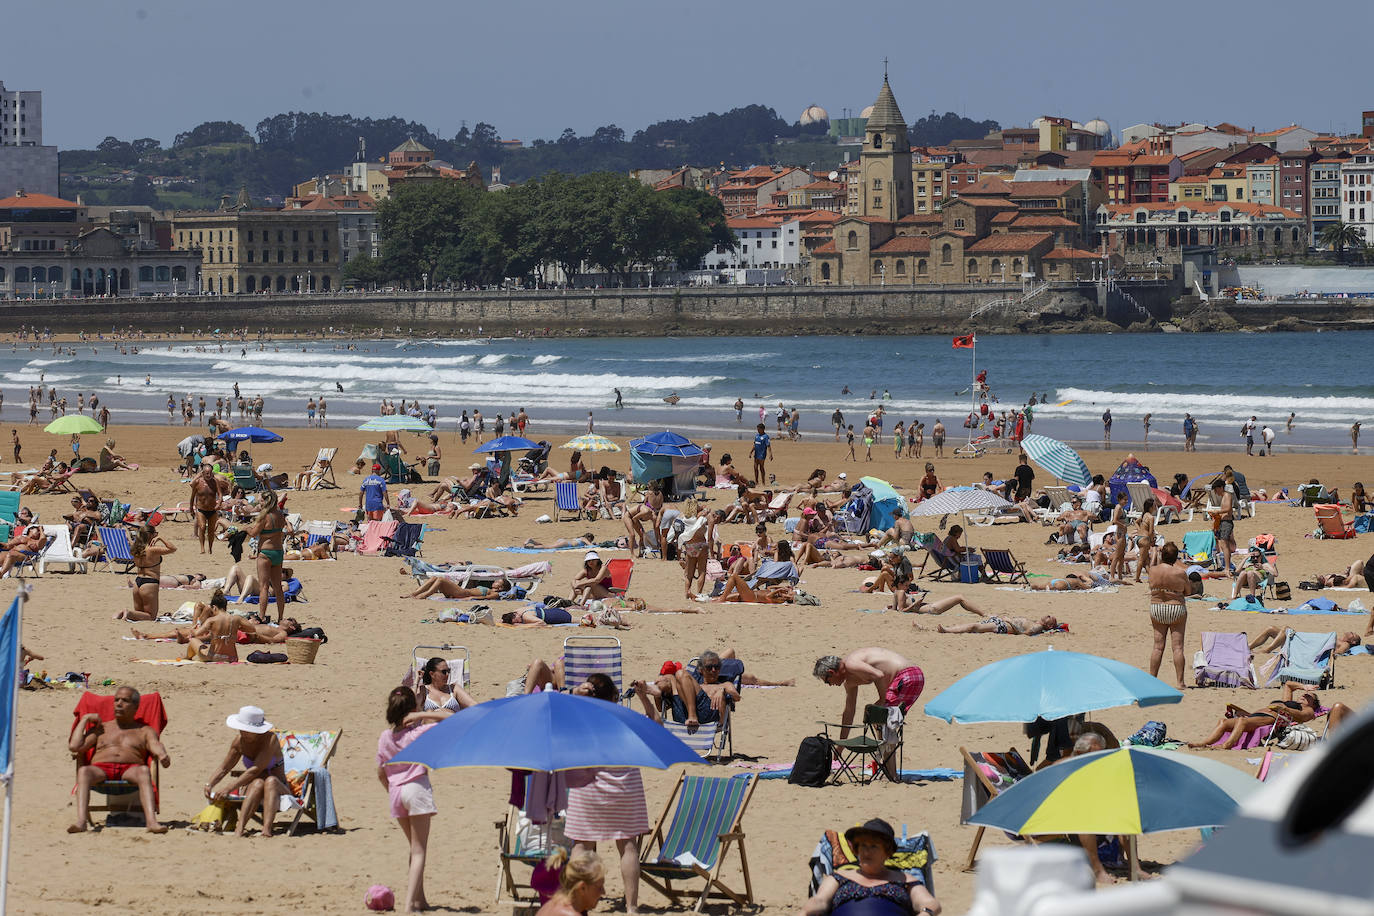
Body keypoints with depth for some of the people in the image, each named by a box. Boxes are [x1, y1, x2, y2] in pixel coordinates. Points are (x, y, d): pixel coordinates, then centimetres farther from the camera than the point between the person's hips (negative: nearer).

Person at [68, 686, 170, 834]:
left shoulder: (145, 731, 26)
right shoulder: (101, 729, 30)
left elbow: (155, 744, 2)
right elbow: (74, 746, 17)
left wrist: (162, 755, -22)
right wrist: (84, 720, 20)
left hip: (130, 769, -1)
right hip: (101, 769, 1)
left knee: (144, 771, -38)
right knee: (84, 771, -36)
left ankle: (151, 820, -56)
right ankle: (81, 820, -54)